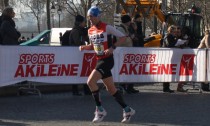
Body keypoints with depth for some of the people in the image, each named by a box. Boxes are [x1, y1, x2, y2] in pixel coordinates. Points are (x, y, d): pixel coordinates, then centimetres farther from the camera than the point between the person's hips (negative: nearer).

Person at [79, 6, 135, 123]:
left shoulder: (107, 27, -12)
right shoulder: (90, 30, 10)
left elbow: (123, 37, -11)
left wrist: (112, 47, -21)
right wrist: (84, 47, 4)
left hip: (107, 60, -8)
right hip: (99, 60, 8)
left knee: (90, 81, -19)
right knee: (111, 88, 10)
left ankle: (100, 110, -10)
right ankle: (127, 110, 21)